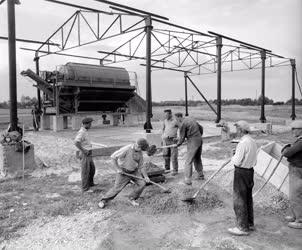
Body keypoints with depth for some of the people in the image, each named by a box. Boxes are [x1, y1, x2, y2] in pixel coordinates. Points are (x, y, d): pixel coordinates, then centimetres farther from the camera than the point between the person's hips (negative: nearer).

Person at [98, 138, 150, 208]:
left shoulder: (140, 153, -4)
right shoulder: (126, 149, -24)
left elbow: (141, 166, 3)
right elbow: (113, 157, -20)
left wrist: (146, 176, -8)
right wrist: (118, 169, -18)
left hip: (134, 172, 5)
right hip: (123, 172, -5)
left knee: (142, 183, -10)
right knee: (117, 188, -4)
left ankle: (132, 198, 11)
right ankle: (104, 200, 18)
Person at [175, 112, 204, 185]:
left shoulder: (183, 124, -11)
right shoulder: (191, 119, 14)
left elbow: (182, 136, -8)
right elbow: (201, 127, 22)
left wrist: (178, 144, 10)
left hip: (193, 142, -9)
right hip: (199, 140, 9)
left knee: (188, 161, -3)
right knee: (197, 159, 22)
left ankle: (188, 180, -3)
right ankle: (200, 175, 32)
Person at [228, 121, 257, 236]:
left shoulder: (243, 143, -21)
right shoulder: (253, 142, 8)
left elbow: (237, 161, -21)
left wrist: (233, 158, 0)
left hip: (241, 172, -9)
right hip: (250, 170, 9)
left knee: (239, 200, 0)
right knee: (248, 198, 19)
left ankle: (243, 228, 8)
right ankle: (250, 224, 31)